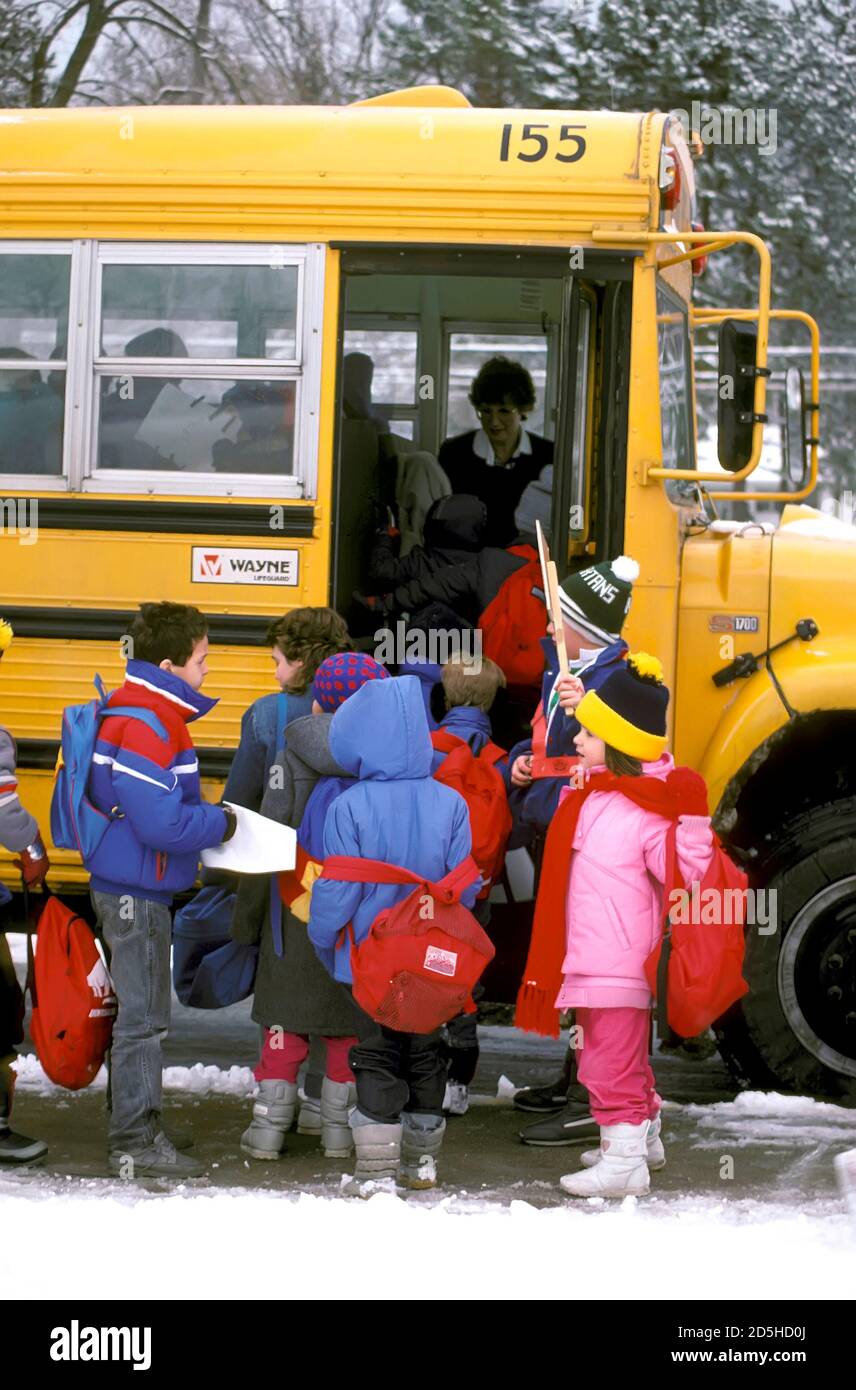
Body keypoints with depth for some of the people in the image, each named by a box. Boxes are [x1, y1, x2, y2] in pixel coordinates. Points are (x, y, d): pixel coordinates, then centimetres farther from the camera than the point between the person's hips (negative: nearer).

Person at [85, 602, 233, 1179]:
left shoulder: (147, 713, 11)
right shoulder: (143, 729, -23)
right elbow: (161, 823, -28)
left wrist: (206, 815, 6)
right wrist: (220, 824, -14)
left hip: (129, 887, 11)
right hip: (137, 890, -11)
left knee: (141, 1012, 17)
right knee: (144, 1017, -4)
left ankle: (137, 1129, 26)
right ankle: (138, 1142, 2)